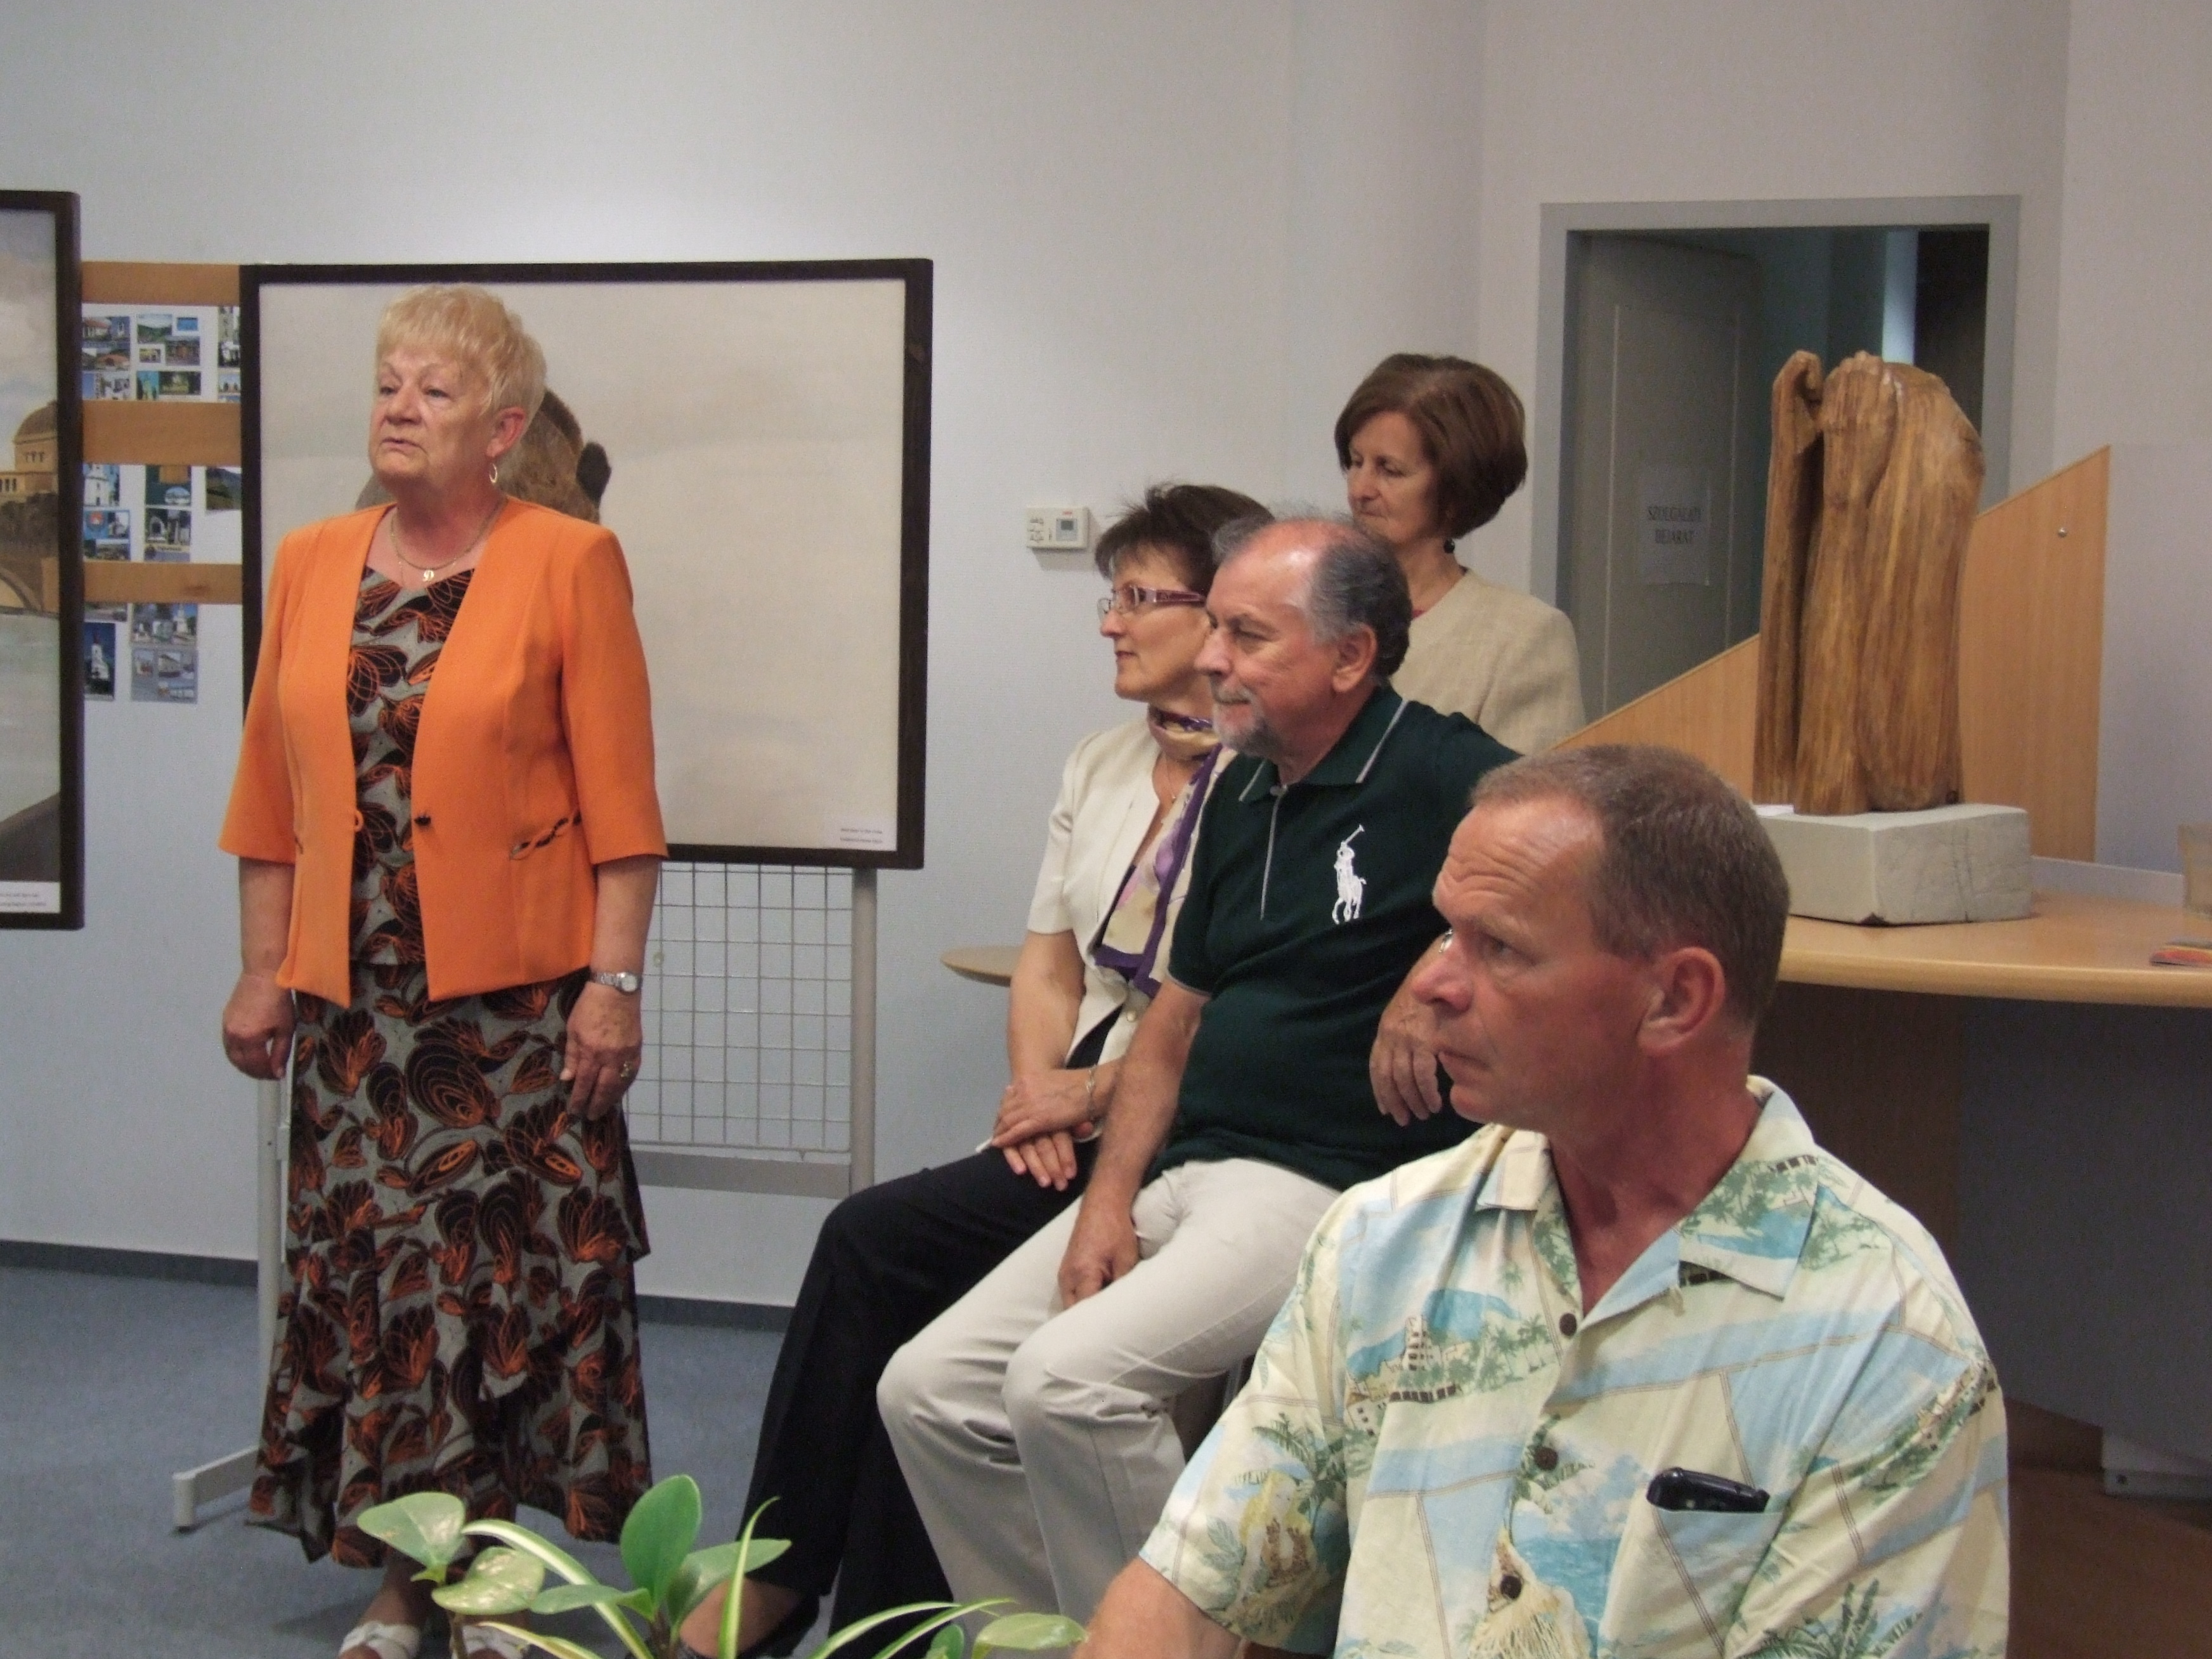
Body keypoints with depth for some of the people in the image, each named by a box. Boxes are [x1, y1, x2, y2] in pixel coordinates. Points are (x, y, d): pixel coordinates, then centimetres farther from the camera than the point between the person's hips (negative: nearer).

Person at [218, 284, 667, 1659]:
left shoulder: (568, 563, -4)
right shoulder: (313, 566, 10)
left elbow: (619, 801, -7)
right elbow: (271, 793, 12)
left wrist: (615, 984, -12)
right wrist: (263, 971, 7)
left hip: (517, 991, -4)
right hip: (355, 996, 4)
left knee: (516, 1274, 1)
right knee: (367, 1279, 7)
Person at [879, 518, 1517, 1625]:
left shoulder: (1444, 778, -9)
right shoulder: (1240, 795, 15)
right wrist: (1110, 1197, 5)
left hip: (1337, 1187, -8)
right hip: (1184, 1165, 8)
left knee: (1067, 1379, -27)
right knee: (928, 1393, -1)